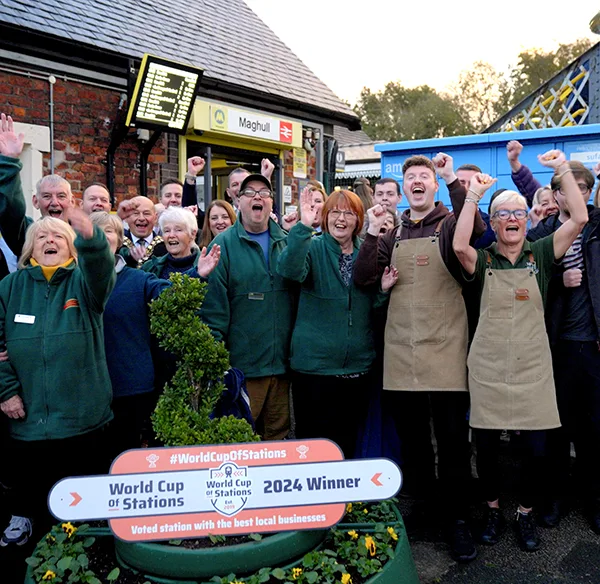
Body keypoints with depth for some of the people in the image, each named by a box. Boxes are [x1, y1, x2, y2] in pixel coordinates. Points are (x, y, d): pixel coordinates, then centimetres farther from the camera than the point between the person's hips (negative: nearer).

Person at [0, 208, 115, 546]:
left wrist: (91, 238, -48)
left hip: (82, 412, -1)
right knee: (27, 473, 17)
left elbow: (102, 271, -26)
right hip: (27, 413, 2)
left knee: (86, 473, 11)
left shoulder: (83, 280, -2)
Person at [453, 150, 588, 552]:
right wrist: (474, 195, -19)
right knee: (487, 445, 7)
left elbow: (580, 219, -7)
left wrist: (564, 170, -9)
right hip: (488, 368, 0)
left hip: (533, 368, 1)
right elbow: (459, 245, -21)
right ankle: (493, 509, 30)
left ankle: (526, 513, 26)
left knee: (537, 448, 2)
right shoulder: (483, 260, 2)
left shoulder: (541, 254, 5)